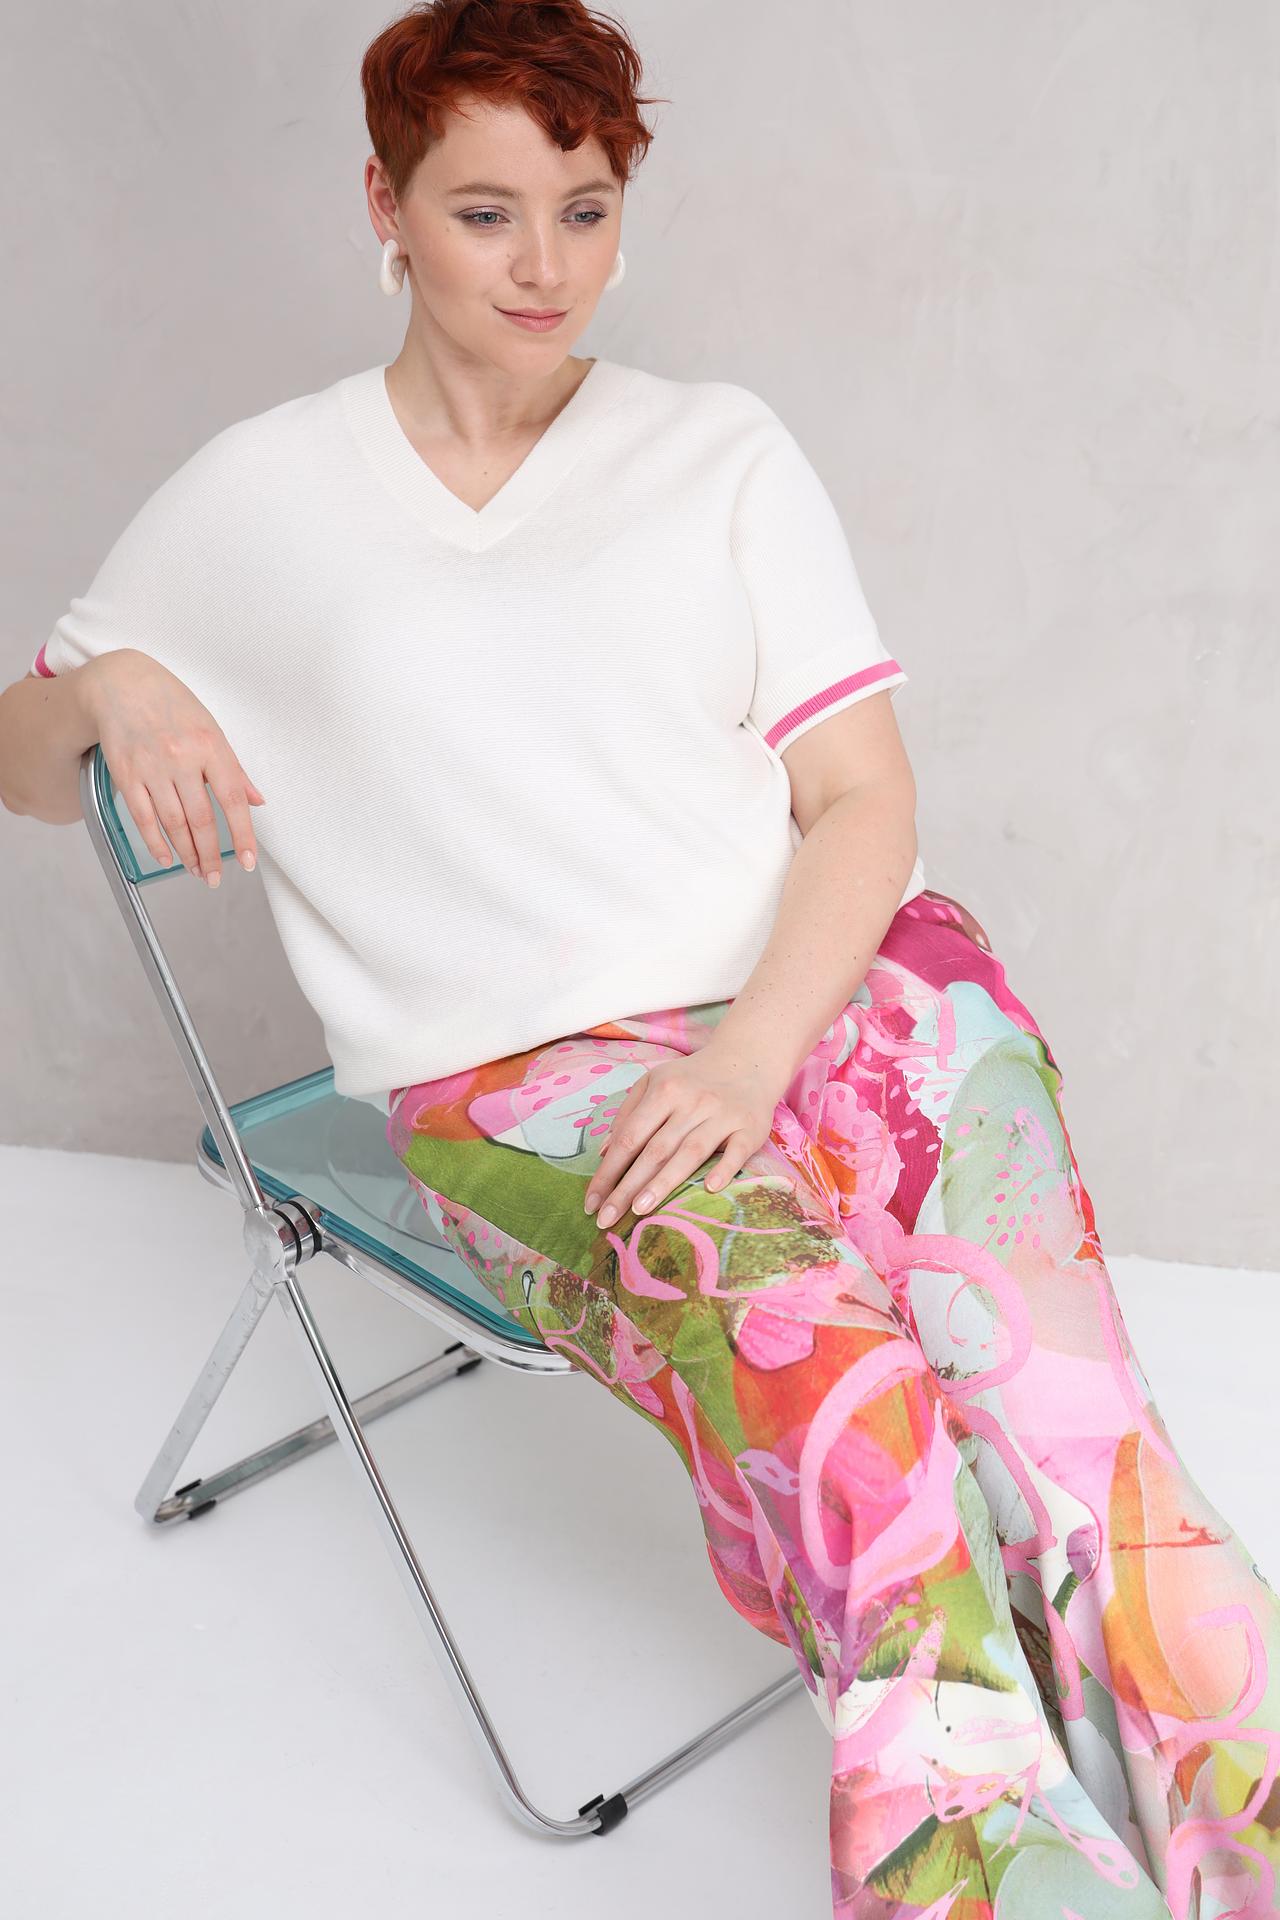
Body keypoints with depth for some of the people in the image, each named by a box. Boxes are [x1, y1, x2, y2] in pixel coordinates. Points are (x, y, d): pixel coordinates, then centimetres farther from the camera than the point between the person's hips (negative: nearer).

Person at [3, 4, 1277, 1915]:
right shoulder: (259, 498, 13)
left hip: (842, 981, 2)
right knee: (815, 1351, -33)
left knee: (1054, 1397, -27)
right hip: (521, 1070, -1)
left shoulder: (721, 448, 15)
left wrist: (751, 1058, -11)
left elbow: (861, 795, 6)